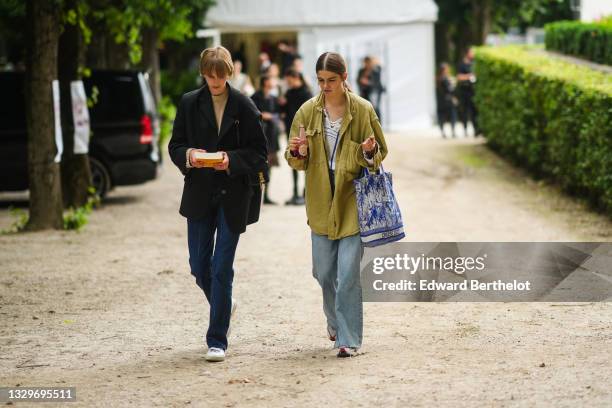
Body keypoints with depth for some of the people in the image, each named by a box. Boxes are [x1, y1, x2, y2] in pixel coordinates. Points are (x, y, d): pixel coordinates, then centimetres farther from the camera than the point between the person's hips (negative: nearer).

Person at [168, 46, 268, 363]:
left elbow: (259, 152, -2)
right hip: (199, 194, 3)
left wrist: (232, 160, -19)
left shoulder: (244, 107, -4)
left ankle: (217, 341, 0)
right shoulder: (189, 104, 3)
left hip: (233, 195, -3)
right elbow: (175, 146, 7)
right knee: (199, 265, 8)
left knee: (221, 267, -5)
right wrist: (188, 155, -14)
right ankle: (223, 303, 40)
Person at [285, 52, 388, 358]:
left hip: (352, 201, -3)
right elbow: (298, 162, 7)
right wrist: (297, 151, -16)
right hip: (321, 203, 3)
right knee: (324, 273, 11)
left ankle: (348, 339, -3)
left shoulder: (363, 110, -4)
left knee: (348, 274, -9)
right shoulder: (308, 112, 3)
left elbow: (379, 154, 3)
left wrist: (369, 152, -20)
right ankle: (336, 322, 38)